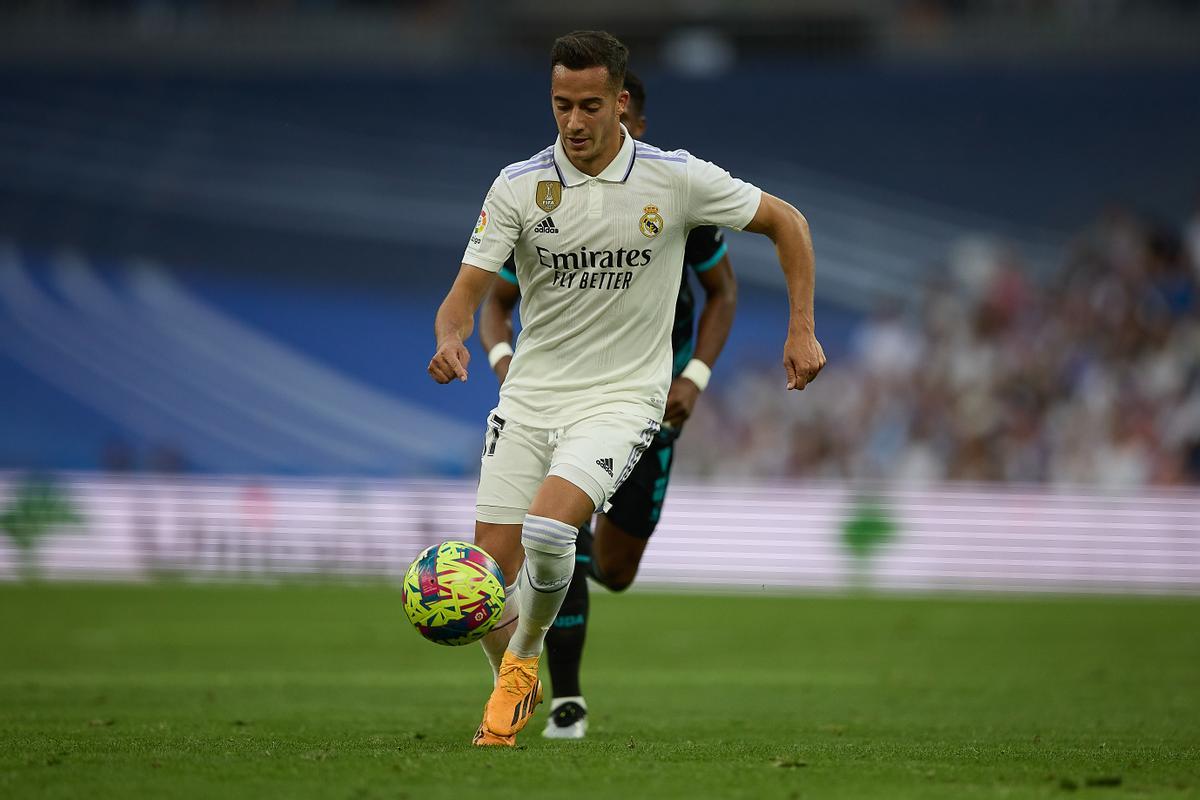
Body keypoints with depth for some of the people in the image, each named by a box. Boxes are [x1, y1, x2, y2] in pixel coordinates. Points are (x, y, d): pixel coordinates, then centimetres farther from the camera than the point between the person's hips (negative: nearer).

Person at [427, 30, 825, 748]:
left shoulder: (677, 178, -8)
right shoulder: (519, 185, -5)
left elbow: (786, 222, 5)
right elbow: (468, 291, -6)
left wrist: (802, 330, 0)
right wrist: (451, 338, -29)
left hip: (622, 398, -3)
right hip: (530, 394, 3)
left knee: (548, 529, -28)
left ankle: (524, 662, 1)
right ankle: (515, 694, 27)